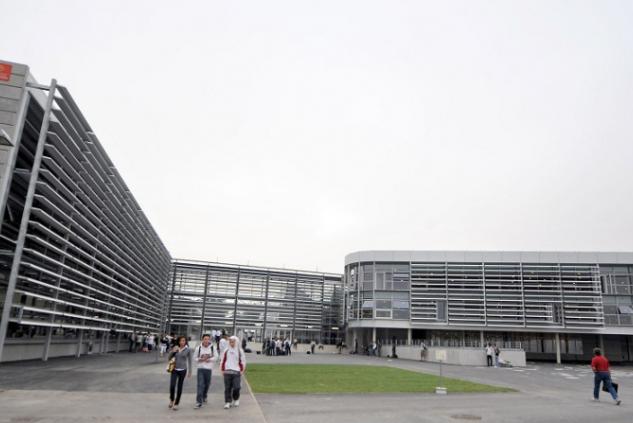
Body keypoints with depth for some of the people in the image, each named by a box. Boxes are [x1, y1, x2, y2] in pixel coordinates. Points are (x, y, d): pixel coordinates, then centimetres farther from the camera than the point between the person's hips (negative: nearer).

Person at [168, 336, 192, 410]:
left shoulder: (188, 350, -3)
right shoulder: (175, 348, 2)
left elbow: (189, 361, 3)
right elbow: (169, 358, 8)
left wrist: (189, 371, 2)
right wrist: (173, 351, -11)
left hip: (182, 370, -1)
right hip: (174, 370, 1)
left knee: (180, 387, 4)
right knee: (172, 386, -9)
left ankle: (176, 404, 17)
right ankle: (171, 400, 18)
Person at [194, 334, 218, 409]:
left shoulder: (212, 348, -4)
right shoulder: (198, 348, -5)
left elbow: (215, 357, 2)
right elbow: (195, 357, 4)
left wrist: (209, 359, -13)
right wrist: (200, 359, -14)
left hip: (209, 369, 2)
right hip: (200, 368, -2)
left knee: (207, 384, 15)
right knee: (200, 385, -10)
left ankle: (204, 397, 41)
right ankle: (199, 402, -7)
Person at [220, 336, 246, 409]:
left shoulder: (240, 351, 5)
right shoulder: (226, 351, 9)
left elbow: (243, 362, 10)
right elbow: (222, 361, 15)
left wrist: (242, 371, 4)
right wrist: (222, 370, 10)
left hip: (236, 372, -1)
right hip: (227, 372, 2)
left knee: (236, 387, -7)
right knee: (227, 388, 1)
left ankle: (236, 399, 19)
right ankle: (228, 402, 12)